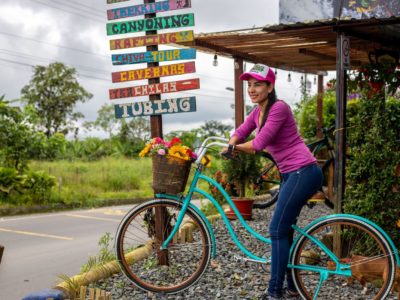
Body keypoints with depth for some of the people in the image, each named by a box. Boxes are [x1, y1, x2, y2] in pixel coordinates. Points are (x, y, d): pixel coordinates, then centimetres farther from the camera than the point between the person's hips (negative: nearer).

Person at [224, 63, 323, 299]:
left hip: (303, 173, -10)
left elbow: (260, 143, -20)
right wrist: (230, 145, -14)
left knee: (278, 230, -8)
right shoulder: (258, 111, 12)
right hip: (291, 174, 10)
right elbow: (239, 133, 9)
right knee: (285, 230, 14)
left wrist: (234, 147, -3)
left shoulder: (279, 107, -16)